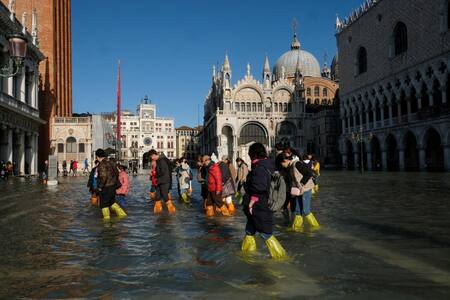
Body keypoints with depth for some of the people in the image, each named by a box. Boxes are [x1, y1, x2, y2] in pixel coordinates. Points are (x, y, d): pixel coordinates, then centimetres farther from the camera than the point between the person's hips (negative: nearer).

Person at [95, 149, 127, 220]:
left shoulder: (102, 164, -18)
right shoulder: (112, 163, 8)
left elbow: (103, 177, -25)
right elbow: (117, 173, 16)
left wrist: (99, 187, -16)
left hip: (105, 188, -8)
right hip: (113, 186, 8)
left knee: (104, 204, 6)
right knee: (112, 202, 21)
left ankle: (107, 218, 13)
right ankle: (121, 213, 16)